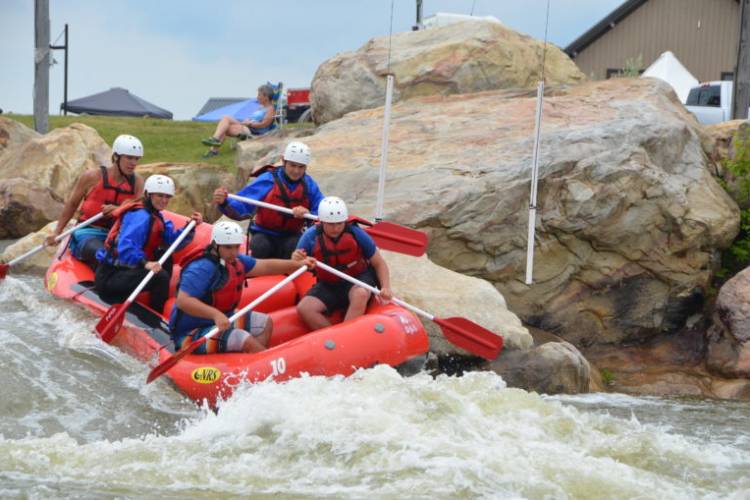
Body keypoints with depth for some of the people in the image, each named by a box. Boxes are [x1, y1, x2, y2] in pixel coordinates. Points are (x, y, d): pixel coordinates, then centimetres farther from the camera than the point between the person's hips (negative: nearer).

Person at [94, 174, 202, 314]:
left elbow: (173, 241, 4)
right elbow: (125, 247, -32)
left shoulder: (155, 216, 13)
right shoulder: (141, 216, -18)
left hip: (124, 270, 10)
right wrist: (145, 263, -45)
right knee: (160, 277, -26)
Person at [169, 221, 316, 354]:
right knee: (246, 341, -25)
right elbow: (182, 300, -36)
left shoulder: (235, 261, 5)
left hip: (219, 321, 11)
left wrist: (296, 264, 2)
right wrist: (215, 314, -44)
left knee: (265, 323, 12)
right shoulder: (202, 268, -25)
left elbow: (265, 266, 12)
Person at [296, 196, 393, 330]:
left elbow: (379, 263, -5)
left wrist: (385, 288, -22)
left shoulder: (356, 234, -15)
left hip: (358, 280, -2)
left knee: (360, 294, -38)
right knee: (304, 308, -23)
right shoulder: (311, 237, -14)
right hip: (328, 286, 2)